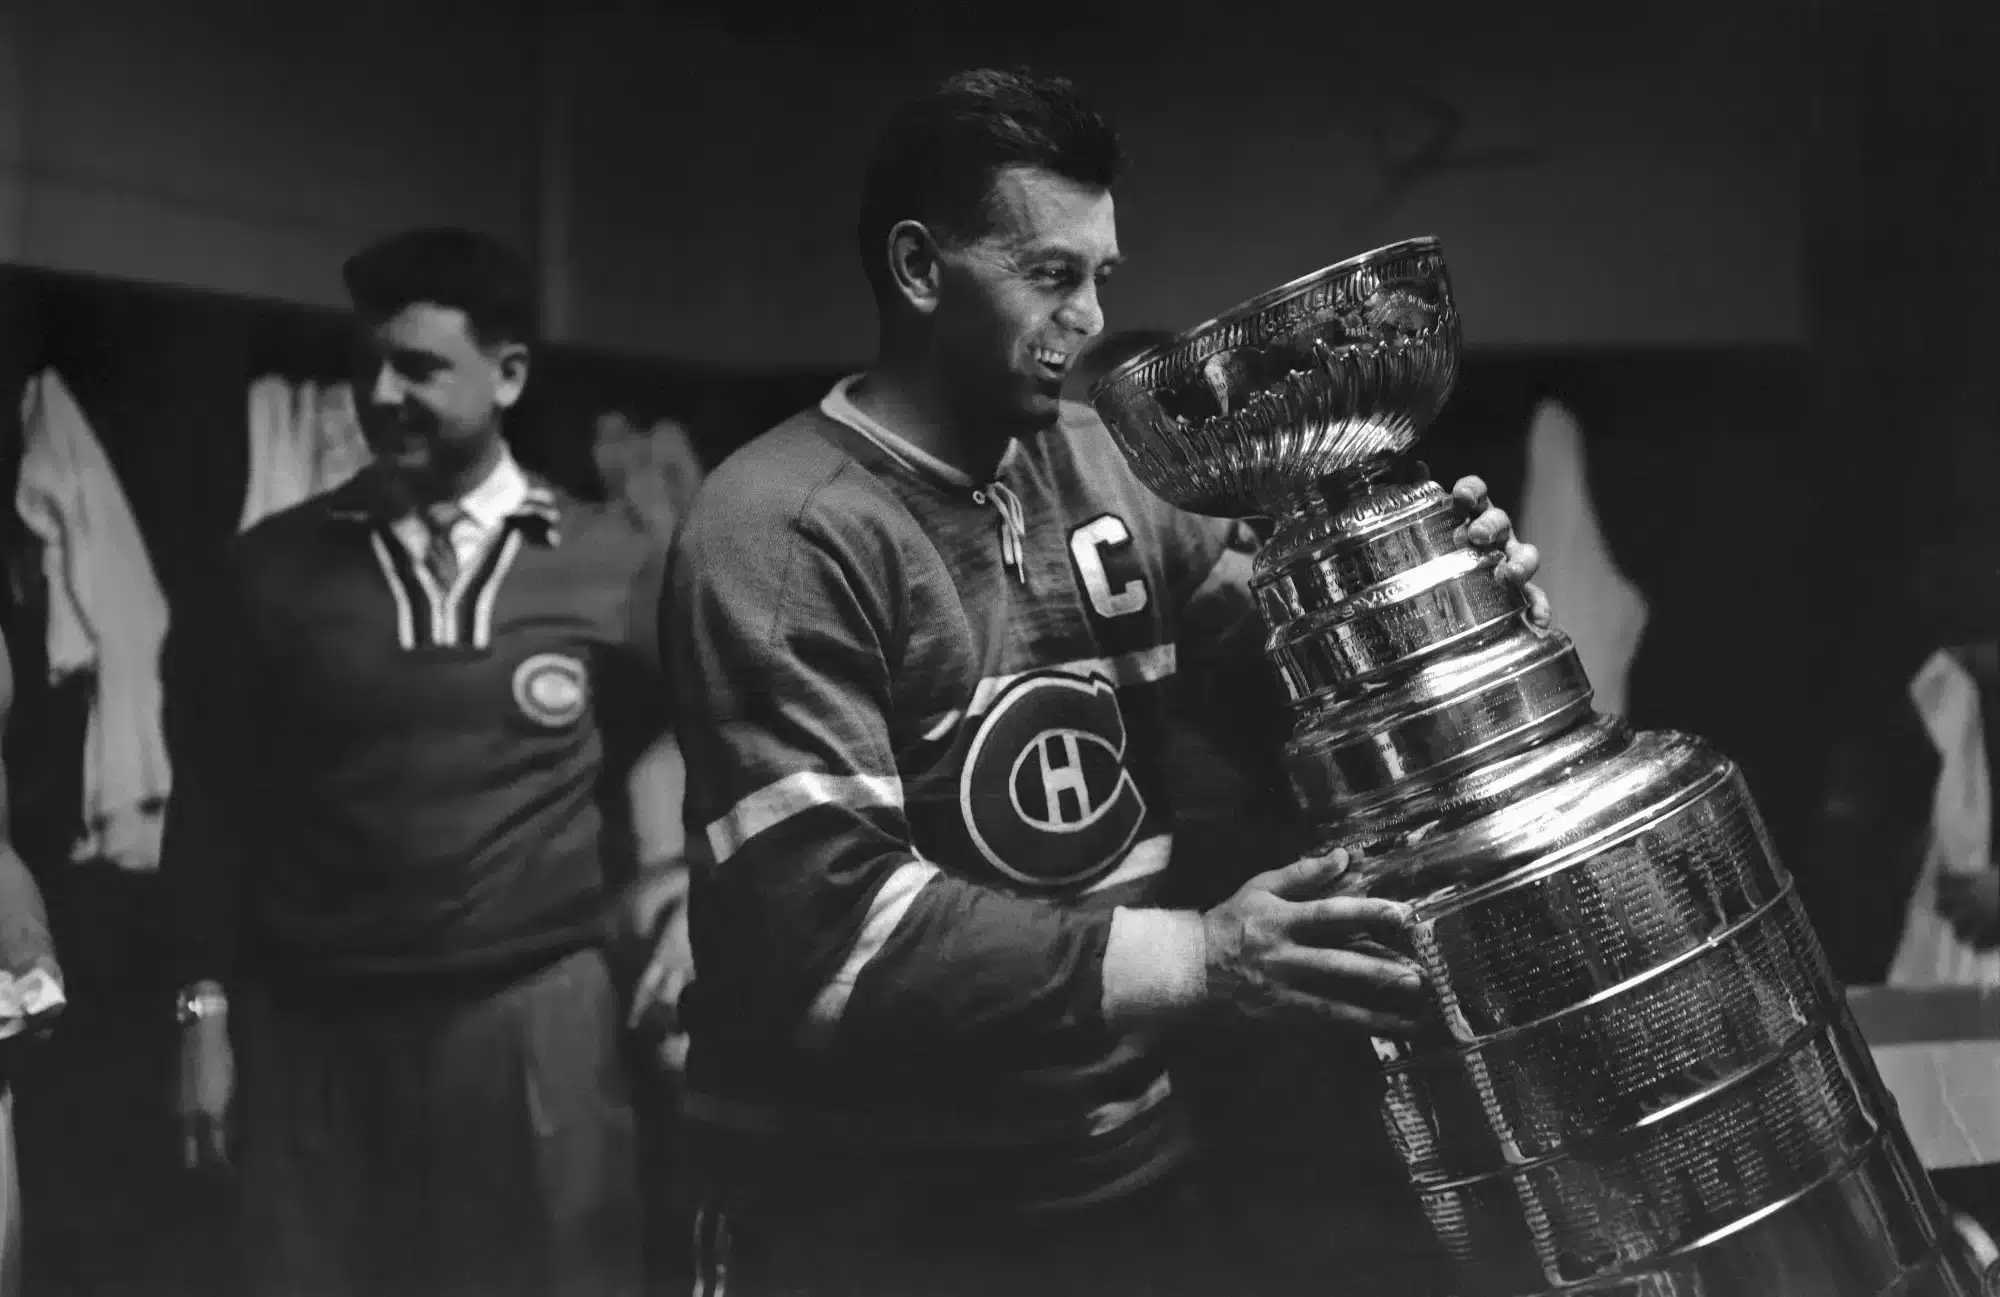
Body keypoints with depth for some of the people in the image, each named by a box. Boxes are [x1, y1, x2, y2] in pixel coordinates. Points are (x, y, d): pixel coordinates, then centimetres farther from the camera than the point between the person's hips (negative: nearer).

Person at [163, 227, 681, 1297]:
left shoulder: (613, 566, -2)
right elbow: (216, 798, 7)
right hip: (311, 1029, 2)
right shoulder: (274, 564, 3)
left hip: (539, 1020, -1)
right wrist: (206, 1007, 6)